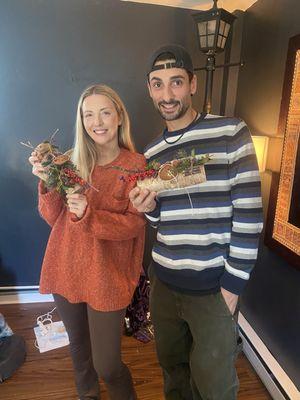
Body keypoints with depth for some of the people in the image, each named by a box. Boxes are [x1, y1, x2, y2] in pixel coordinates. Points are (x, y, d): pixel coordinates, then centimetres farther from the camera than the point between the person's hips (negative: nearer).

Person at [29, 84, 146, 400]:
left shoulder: (135, 165, -8)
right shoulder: (72, 162, 1)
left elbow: (135, 224, -12)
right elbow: (53, 218, 0)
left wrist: (88, 214, -26)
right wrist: (47, 182, -18)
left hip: (106, 277, -4)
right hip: (66, 270, 4)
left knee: (107, 364, 4)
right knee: (78, 348, 24)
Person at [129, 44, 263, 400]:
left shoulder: (230, 133, -10)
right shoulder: (151, 153, 6)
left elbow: (249, 214, -12)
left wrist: (232, 285, -11)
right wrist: (149, 208, -9)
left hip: (213, 286, -4)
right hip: (164, 281, 5)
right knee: (172, 369, 24)